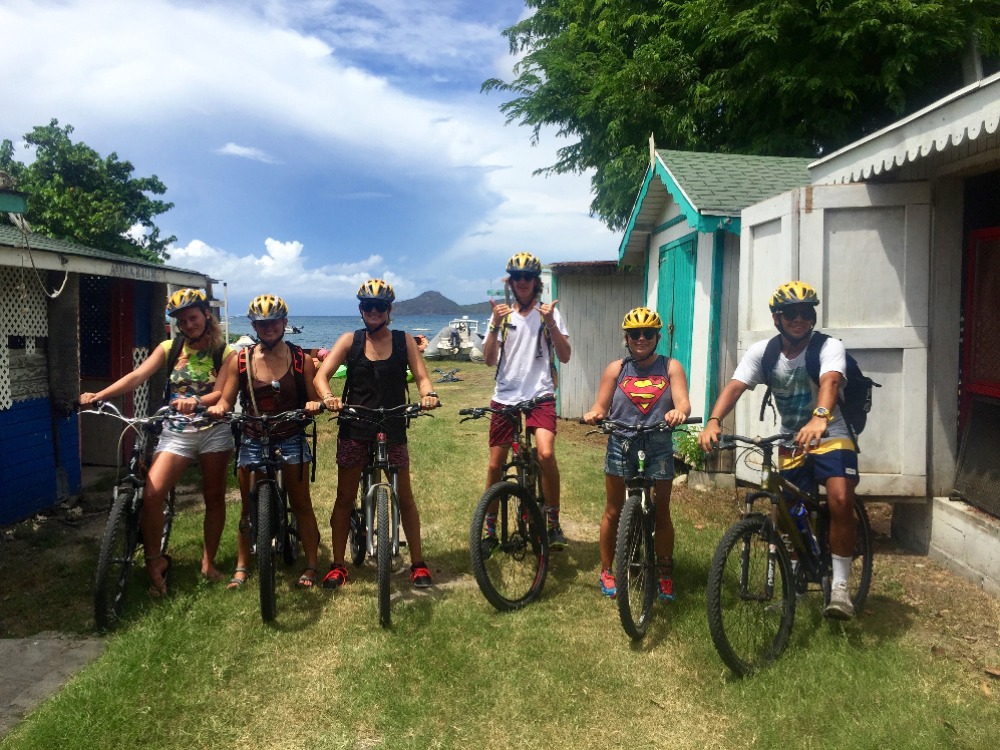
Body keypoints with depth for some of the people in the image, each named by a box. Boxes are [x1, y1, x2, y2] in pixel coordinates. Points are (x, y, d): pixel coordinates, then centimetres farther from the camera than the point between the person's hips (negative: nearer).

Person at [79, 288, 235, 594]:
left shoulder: (225, 353, -2)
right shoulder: (170, 348, 4)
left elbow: (221, 393, -12)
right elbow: (137, 376, -8)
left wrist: (195, 401, -33)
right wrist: (100, 394, -22)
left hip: (213, 431, -1)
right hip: (176, 431, 1)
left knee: (214, 497, 8)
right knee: (151, 493, -15)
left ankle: (209, 562, 25)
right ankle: (154, 560, 5)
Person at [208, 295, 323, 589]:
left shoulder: (301, 359, -3)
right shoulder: (240, 360, 0)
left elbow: (313, 400, -1)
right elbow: (227, 399, 0)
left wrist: (313, 405, -24)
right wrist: (218, 407, -23)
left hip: (291, 440, -1)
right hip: (253, 440, 1)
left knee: (301, 504, 4)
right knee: (249, 507, 8)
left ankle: (311, 566, 13)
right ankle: (241, 567, 20)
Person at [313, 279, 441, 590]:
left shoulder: (404, 341, 2)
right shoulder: (350, 341, 1)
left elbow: (421, 376, -4)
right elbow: (321, 374, -6)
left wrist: (428, 394, -27)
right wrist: (328, 397, -28)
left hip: (392, 428, 0)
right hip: (354, 428, 0)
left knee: (405, 498, 5)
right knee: (345, 498, 7)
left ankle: (418, 564, 18)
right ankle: (337, 566, 21)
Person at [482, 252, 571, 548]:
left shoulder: (548, 312, 5)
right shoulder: (502, 314, 9)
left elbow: (565, 356, -2)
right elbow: (490, 360, 0)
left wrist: (551, 322, -14)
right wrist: (495, 325, -13)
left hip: (540, 395, -2)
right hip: (505, 396, 2)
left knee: (546, 453, -24)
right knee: (495, 464, 6)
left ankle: (553, 522, -6)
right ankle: (489, 526, 24)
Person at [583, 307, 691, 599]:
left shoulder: (671, 367, 3)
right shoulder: (616, 369, 6)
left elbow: (683, 402, -10)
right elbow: (601, 406, 2)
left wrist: (679, 412, -34)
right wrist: (594, 414, -22)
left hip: (659, 447, -1)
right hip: (621, 446, 1)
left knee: (661, 514, 8)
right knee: (613, 512, 9)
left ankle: (665, 573, 25)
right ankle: (607, 571, 24)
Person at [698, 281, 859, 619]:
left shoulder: (829, 347, -16)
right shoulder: (762, 352, -7)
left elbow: (830, 380, -38)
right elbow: (735, 386, -21)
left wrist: (819, 418, -59)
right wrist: (713, 421, -40)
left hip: (831, 438, -3)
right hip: (790, 444, 4)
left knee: (841, 501, -25)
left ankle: (840, 586, -9)